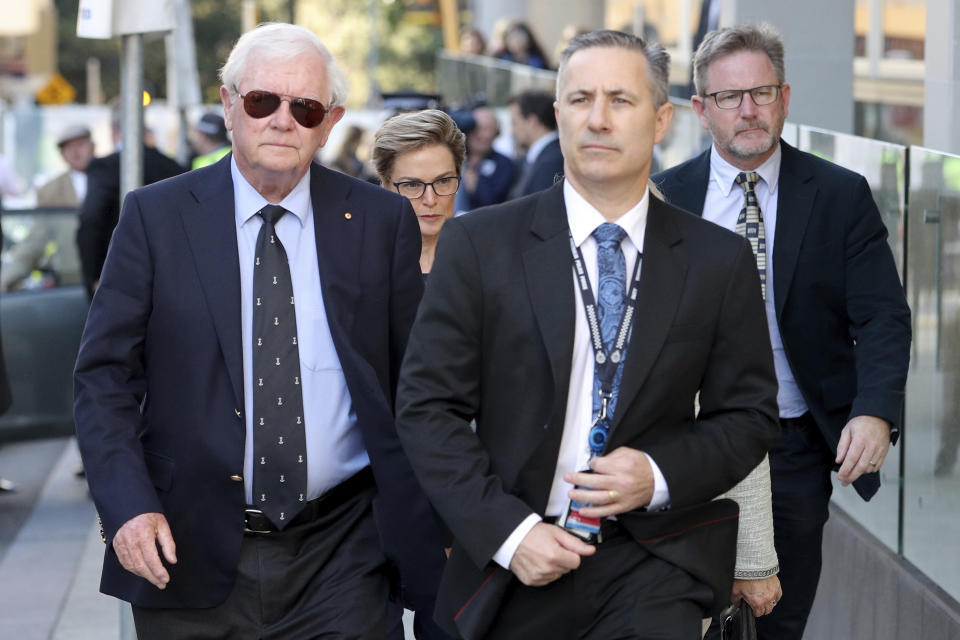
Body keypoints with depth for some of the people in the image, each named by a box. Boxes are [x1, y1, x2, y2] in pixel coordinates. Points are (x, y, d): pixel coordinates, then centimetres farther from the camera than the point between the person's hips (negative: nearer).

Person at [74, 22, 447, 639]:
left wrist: (436, 525, 4)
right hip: (190, 554, 0)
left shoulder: (383, 221, 3)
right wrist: (129, 505, -13)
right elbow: (105, 376, 0)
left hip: (340, 563, 0)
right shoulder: (155, 217, 1)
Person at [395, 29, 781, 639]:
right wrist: (506, 530, -12)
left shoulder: (721, 261, 2)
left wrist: (660, 476, -11)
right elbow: (427, 406, -3)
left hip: (654, 567, 0)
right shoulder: (478, 244, -1)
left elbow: (750, 416, 7)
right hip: (511, 571, 0)